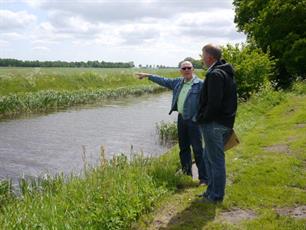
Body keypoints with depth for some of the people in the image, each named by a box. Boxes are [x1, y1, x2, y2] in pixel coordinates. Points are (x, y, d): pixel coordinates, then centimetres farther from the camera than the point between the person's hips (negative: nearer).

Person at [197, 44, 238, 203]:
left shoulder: (215, 74, -18)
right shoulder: (227, 72, 14)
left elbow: (214, 103, -25)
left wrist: (204, 119, -11)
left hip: (214, 124, -10)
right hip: (226, 122, 10)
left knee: (216, 160, 0)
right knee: (209, 157, 19)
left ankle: (216, 195, 12)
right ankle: (212, 190, 29)